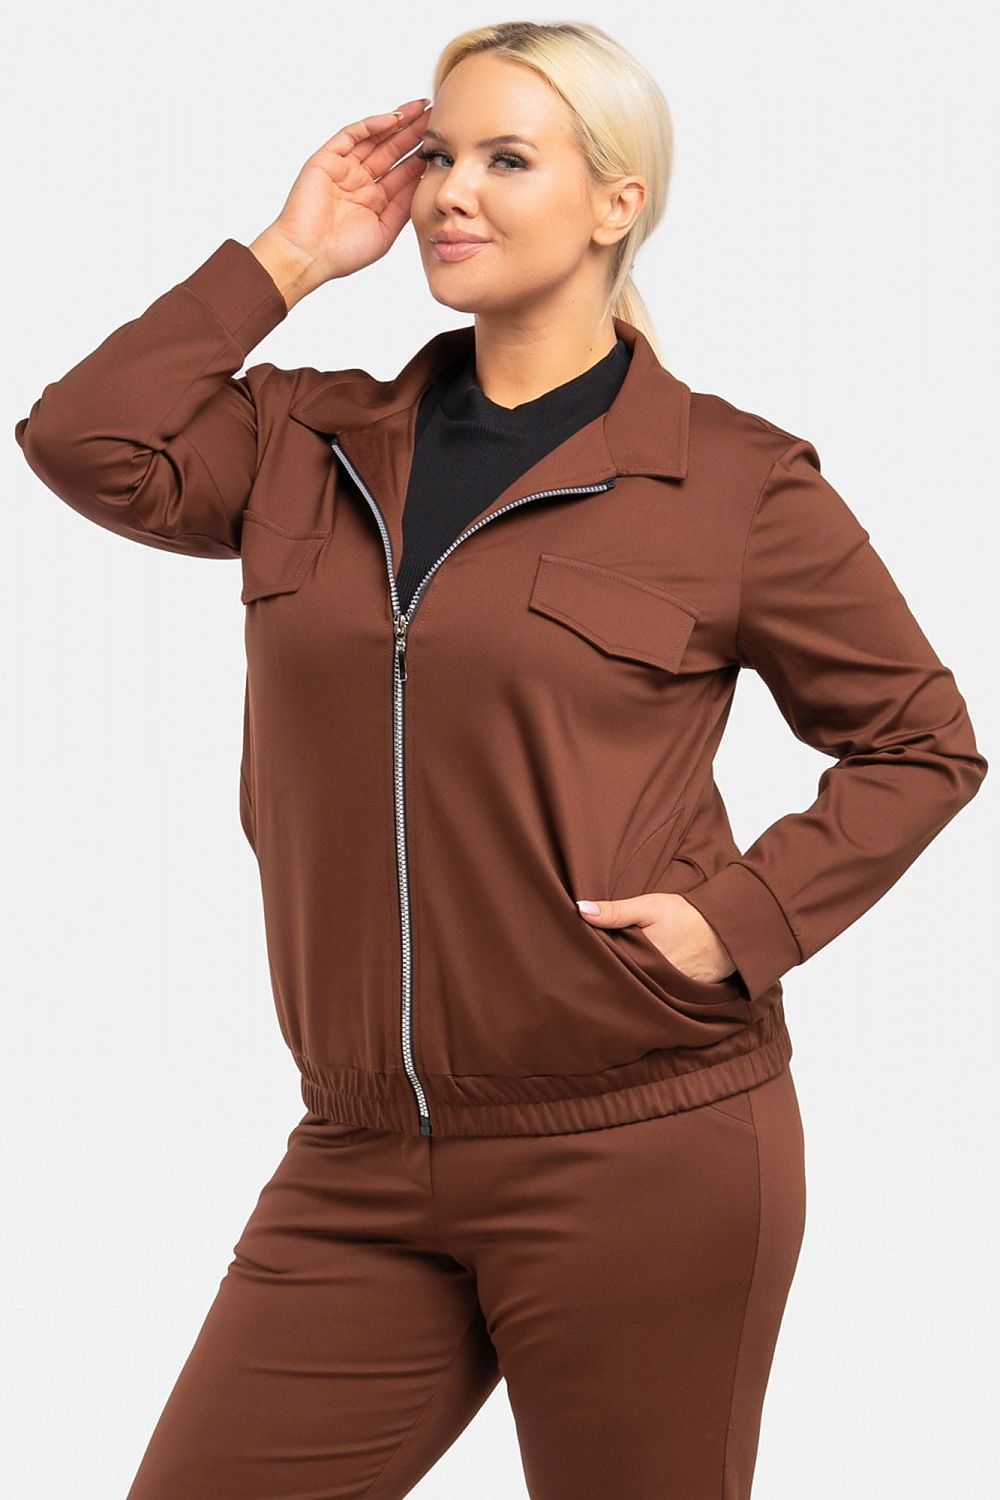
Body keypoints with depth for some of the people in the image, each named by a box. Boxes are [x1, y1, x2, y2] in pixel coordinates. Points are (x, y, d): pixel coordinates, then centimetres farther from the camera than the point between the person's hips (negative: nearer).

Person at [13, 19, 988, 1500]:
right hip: (359, 1169, 4)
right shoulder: (317, 444, 11)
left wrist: (742, 919, -8)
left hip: (643, 1166, -4)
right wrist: (288, 255, 1)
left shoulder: (735, 484, -2)